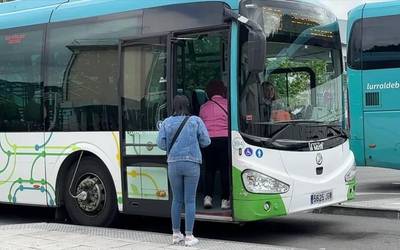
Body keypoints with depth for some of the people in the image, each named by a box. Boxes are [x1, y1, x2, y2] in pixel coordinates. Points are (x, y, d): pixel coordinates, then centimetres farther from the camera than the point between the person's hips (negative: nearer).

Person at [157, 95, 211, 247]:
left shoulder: (167, 122, 3)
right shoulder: (196, 121, -1)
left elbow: (161, 144, -2)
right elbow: (205, 141, -1)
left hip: (174, 164, 2)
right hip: (192, 164, -2)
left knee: (177, 199, 13)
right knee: (190, 200, 2)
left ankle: (176, 234, 18)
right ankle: (189, 237, 2)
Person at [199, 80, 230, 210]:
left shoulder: (204, 107, 11)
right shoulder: (227, 104, 3)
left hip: (208, 139, 3)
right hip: (224, 139, -2)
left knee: (209, 169, 12)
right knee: (225, 169, 3)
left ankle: (208, 196, 1)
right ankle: (225, 199, 3)